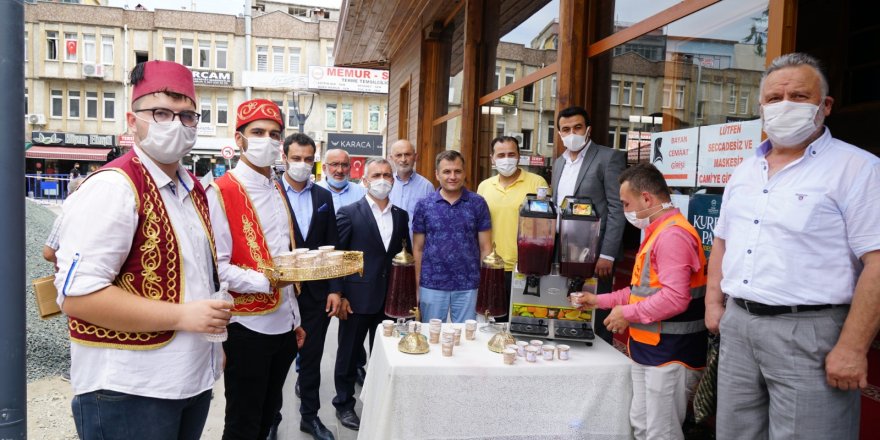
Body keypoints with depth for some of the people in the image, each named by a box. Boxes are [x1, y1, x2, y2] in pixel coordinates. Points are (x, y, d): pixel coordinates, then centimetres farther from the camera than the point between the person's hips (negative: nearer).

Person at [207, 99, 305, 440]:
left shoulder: (278, 190, 10)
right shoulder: (220, 193, -14)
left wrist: (295, 317, 14)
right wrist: (265, 283, -27)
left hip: (284, 323, 7)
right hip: (246, 326, -7)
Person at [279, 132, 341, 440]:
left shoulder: (324, 197, 7)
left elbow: (332, 246, 7)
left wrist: (335, 289, 2)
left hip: (317, 292, 4)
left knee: (312, 357, 14)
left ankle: (310, 415, 30)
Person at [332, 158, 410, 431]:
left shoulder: (401, 216, 8)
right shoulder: (349, 213, -6)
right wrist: (338, 295, -11)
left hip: (390, 299, 4)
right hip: (357, 298, -4)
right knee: (349, 354, 10)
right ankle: (344, 404, 28)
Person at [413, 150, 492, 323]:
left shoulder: (478, 203, 0)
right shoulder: (424, 206, 2)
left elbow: (485, 247, 2)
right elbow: (418, 249, 5)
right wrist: (416, 286, 2)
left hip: (468, 285, 0)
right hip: (431, 285, 1)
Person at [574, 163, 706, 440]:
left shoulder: (673, 235, -19)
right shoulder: (658, 233, 16)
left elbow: (674, 298, -28)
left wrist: (628, 314, -16)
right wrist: (602, 301, 17)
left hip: (670, 354, -10)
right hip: (650, 350, 10)